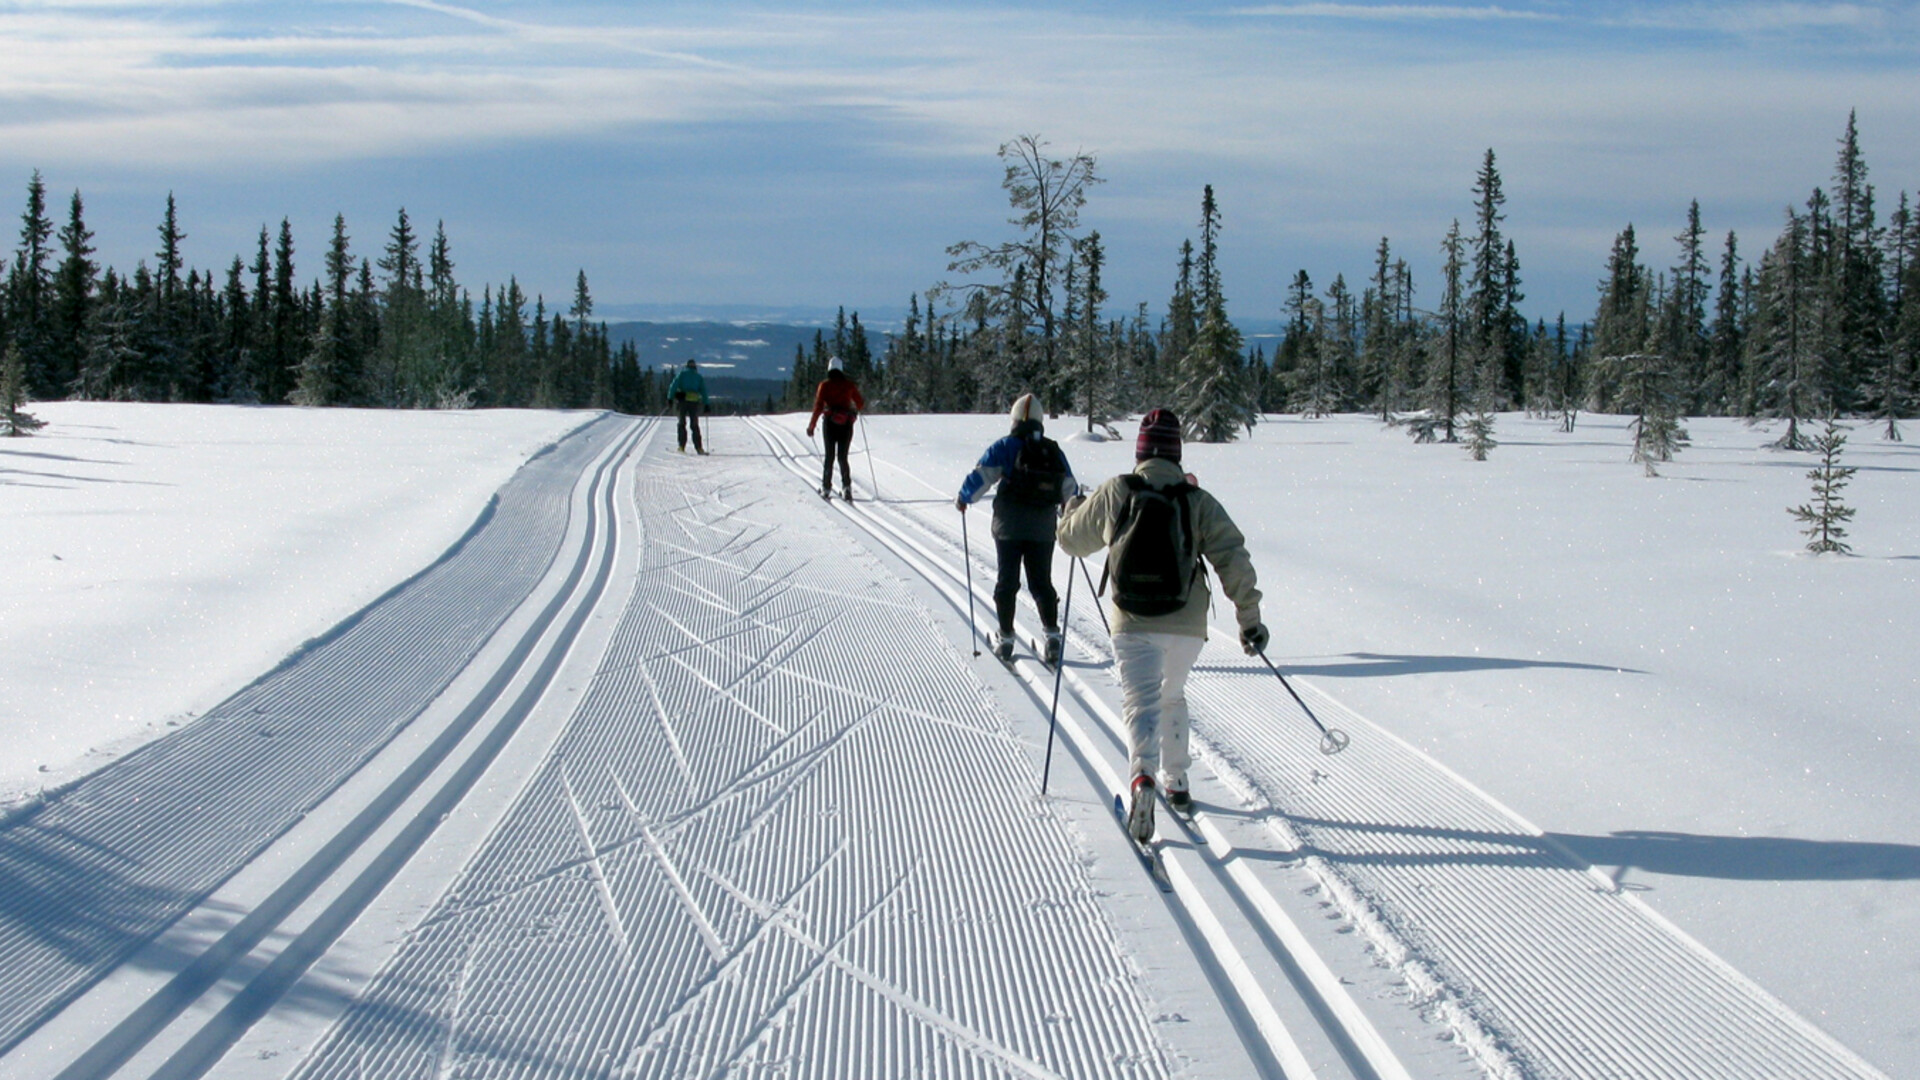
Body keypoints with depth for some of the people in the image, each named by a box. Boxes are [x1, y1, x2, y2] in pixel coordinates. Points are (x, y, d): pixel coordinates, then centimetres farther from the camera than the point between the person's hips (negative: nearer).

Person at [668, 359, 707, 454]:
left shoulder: (682, 374, 10)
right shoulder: (699, 377, 15)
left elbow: (674, 385, -2)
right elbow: (704, 391, 10)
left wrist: (670, 398, -7)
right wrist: (706, 404, 10)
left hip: (682, 400, -1)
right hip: (695, 401, 1)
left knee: (682, 423, 6)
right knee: (695, 425, 6)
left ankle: (682, 446, -6)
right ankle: (698, 448, -2)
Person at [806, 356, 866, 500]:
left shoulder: (824, 385, -2)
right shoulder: (850, 385, 2)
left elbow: (818, 406, -7)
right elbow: (860, 404, 7)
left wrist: (811, 426, -2)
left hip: (830, 423, -1)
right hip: (846, 424, 1)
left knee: (829, 456, 10)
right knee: (843, 457, 7)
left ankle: (826, 488, 7)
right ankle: (846, 486, -11)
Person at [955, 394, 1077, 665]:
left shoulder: (1006, 447, -6)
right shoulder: (1054, 451, 7)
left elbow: (981, 476, -11)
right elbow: (1069, 489, 14)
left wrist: (964, 499, 7)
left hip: (1009, 527, -3)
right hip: (1043, 528, 3)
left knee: (1007, 581, 7)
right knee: (1042, 582, 10)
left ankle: (1005, 639, 8)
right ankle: (1052, 635, -4)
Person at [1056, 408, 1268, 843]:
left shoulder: (1113, 494, -2)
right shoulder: (1197, 501, -3)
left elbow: (1073, 540, 12)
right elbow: (1233, 559, -7)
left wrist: (1072, 508, 35)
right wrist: (1249, 618, -1)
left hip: (1133, 625, -1)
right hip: (1187, 626, 2)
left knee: (1141, 702, -4)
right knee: (1172, 696, 25)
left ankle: (1143, 775, -31)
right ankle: (1176, 782, 29)